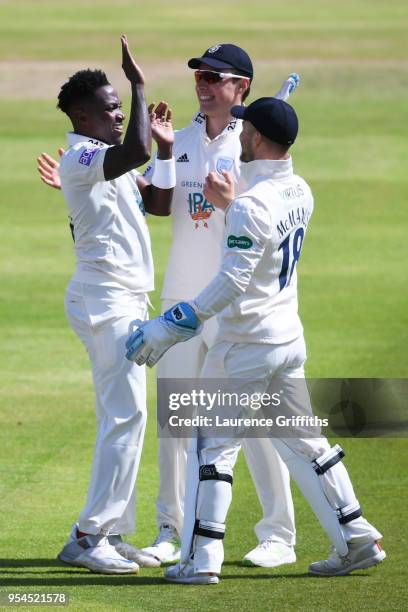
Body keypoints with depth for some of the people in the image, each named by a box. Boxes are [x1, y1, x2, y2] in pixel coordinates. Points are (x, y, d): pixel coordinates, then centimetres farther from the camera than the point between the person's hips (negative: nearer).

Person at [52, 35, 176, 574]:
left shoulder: (109, 162, 18)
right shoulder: (80, 158, -14)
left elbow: (160, 203, 20)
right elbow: (136, 151, -33)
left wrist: (167, 147, 12)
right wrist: (139, 84, -26)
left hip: (128, 301, 10)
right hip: (106, 299, -10)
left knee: (121, 418, 11)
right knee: (126, 414, -14)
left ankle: (111, 534, 14)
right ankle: (90, 535, -15)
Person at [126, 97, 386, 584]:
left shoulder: (251, 204, -21)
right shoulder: (300, 193, 5)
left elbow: (233, 281, -26)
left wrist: (173, 325, -24)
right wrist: (226, 204, 25)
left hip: (246, 343, -8)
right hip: (290, 339, 8)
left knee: (214, 443, -1)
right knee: (304, 440, 16)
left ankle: (201, 558, -4)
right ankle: (356, 540, 16)